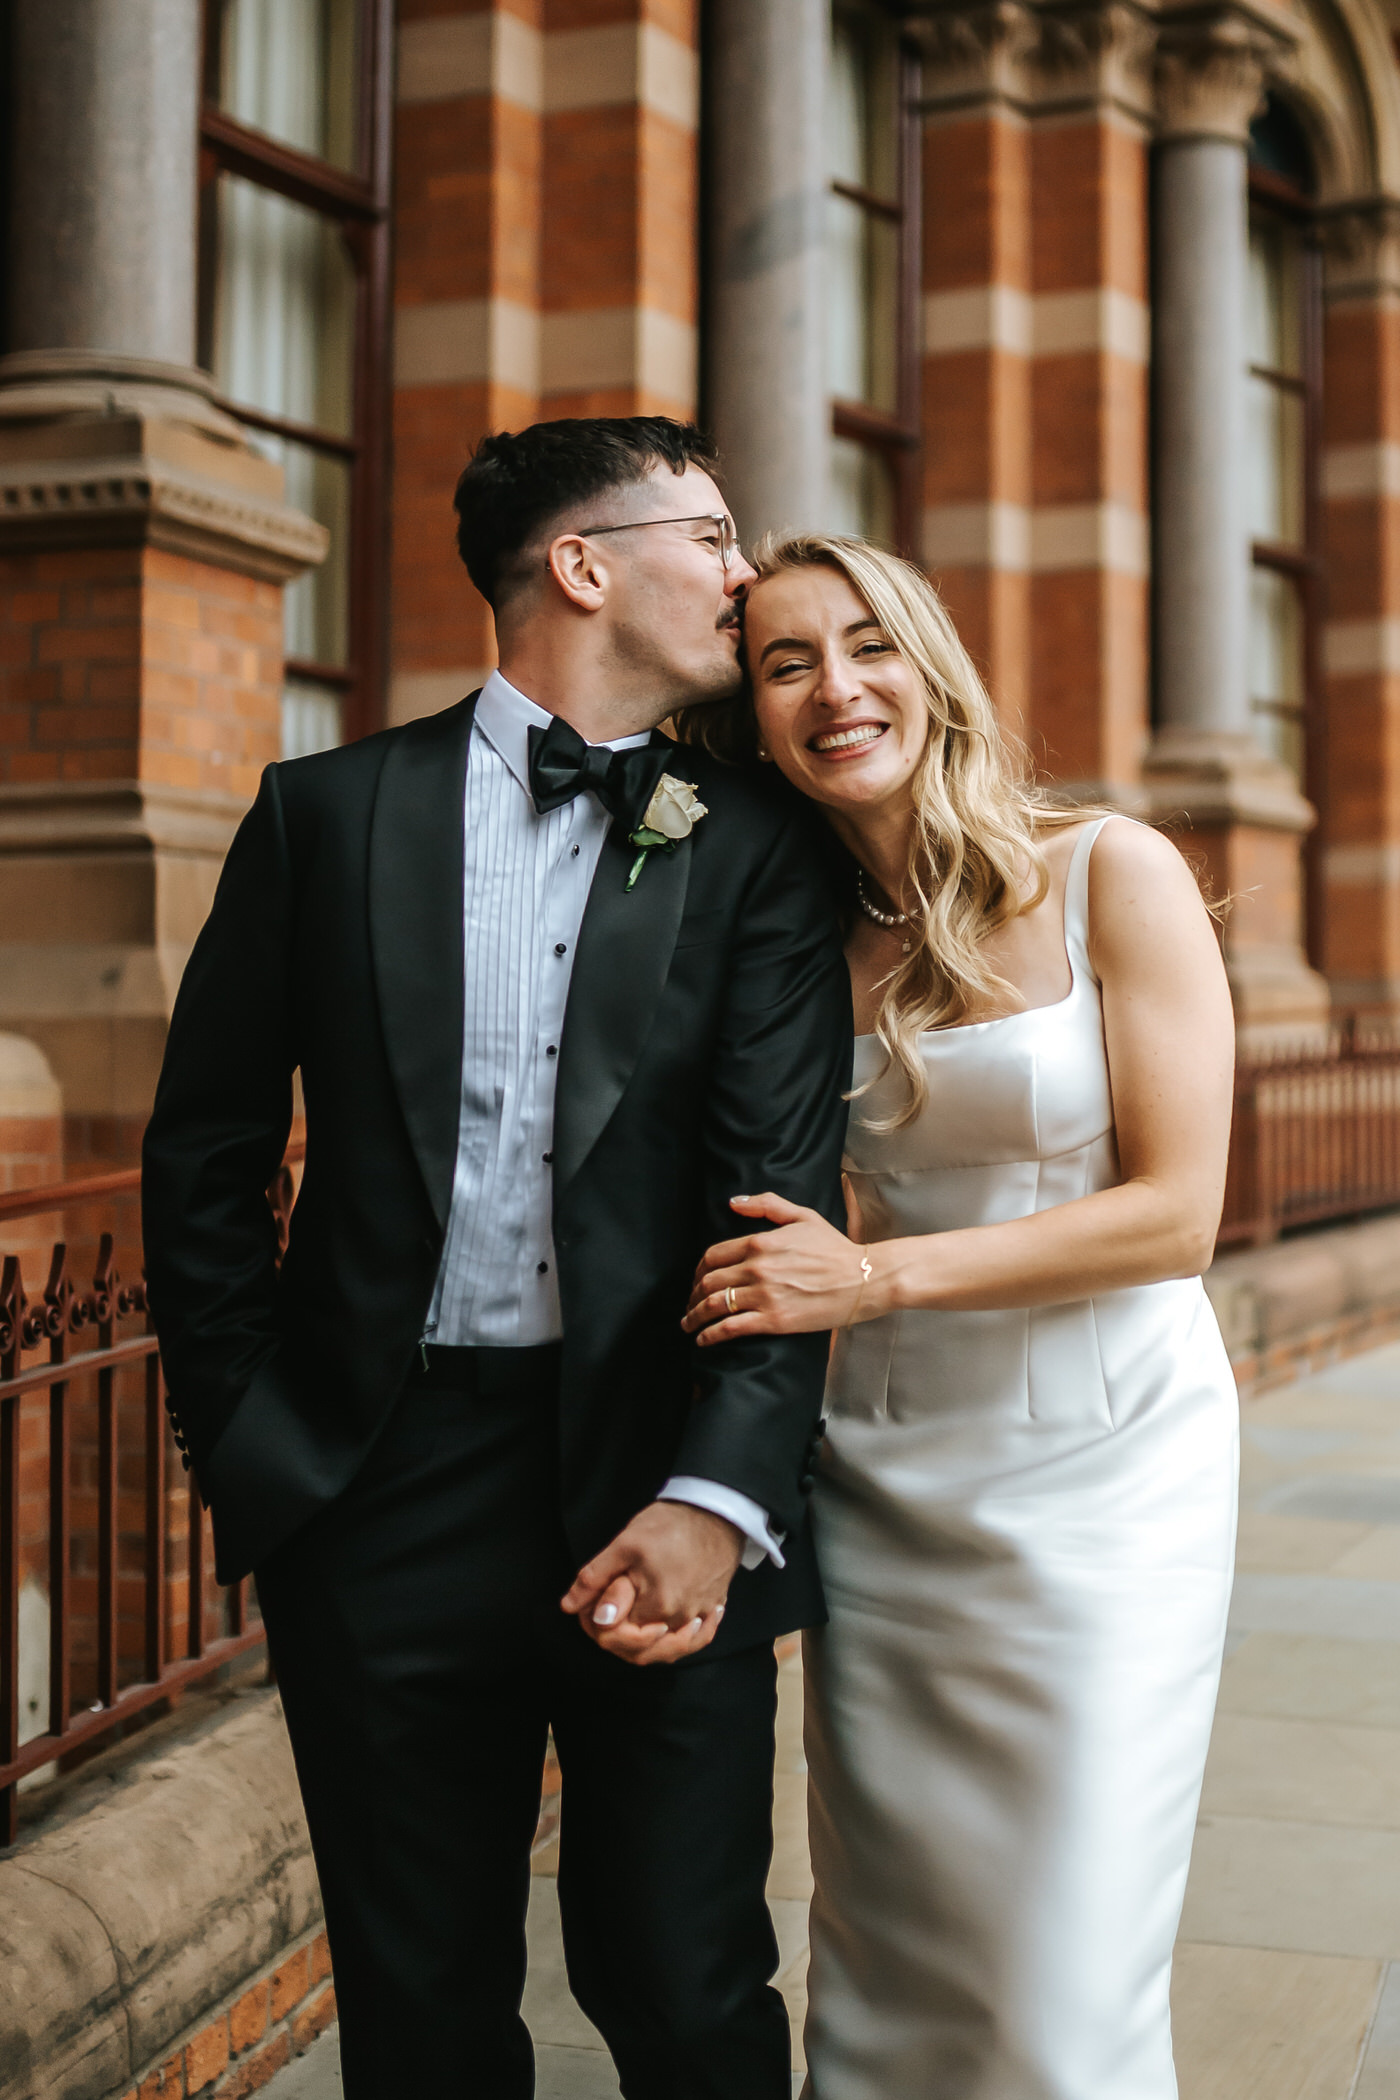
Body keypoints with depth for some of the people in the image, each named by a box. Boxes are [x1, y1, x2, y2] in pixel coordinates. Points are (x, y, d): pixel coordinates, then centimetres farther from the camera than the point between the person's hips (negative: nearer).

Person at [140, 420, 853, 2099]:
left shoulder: (754, 849, 3)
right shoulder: (329, 811, 5)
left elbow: (788, 1186, -7)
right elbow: (205, 1154, 9)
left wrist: (716, 1497, -21)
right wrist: (244, 1438, 1)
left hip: (656, 1481, 0)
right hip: (381, 1489, 1)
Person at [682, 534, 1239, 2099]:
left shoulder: (1112, 878, -8)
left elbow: (1175, 1214, -12)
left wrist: (876, 1276, -17)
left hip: (1099, 1466, -3)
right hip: (883, 1480, 4)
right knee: (887, 1960, 12)